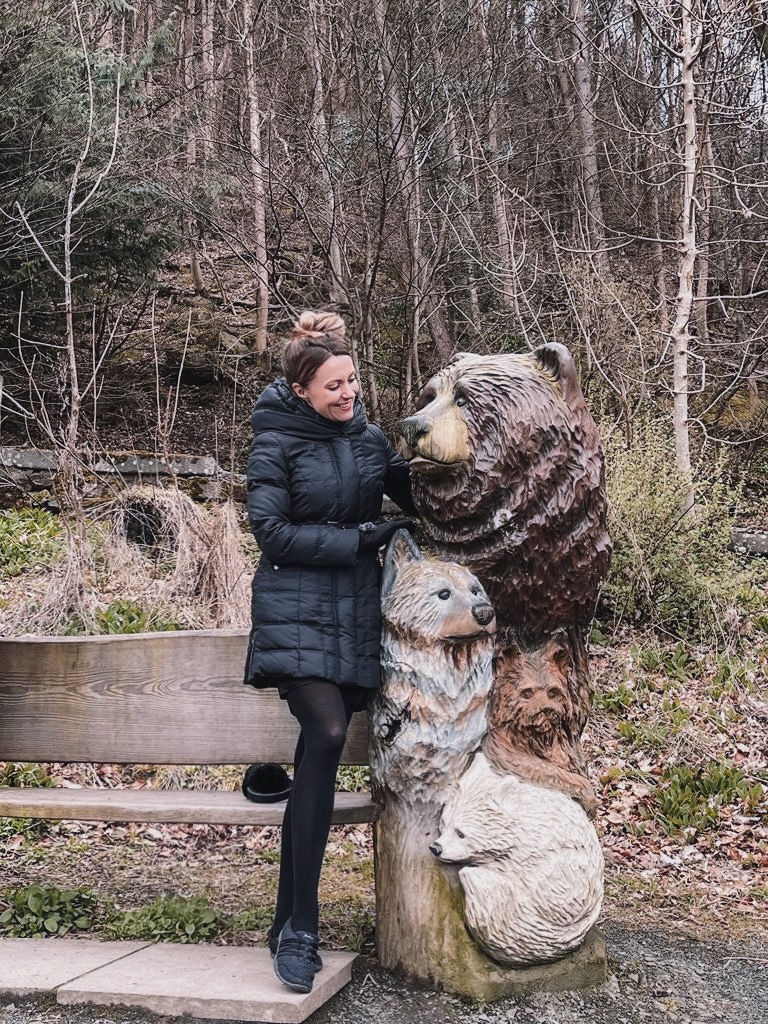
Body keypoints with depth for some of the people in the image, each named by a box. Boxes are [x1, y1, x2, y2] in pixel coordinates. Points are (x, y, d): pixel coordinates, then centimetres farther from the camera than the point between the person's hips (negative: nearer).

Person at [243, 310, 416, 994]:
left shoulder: (369, 437, 10)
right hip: (297, 610, -5)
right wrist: (361, 537, -12)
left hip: (358, 611, 5)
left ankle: (289, 921, 16)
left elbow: (412, 497, 25)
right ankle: (300, 928, -12)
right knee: (327, 733, -23)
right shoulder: (276, 443, -4)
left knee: (319, 755, 4)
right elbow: (272, 531, -11)